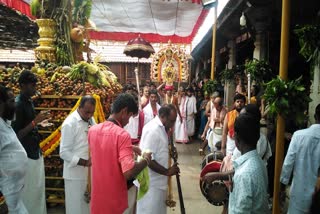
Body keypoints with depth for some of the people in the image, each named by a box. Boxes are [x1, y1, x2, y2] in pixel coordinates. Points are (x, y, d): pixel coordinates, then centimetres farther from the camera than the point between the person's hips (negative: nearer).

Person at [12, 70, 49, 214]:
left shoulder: (29, 101, 8)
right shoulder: (18, 104, -18)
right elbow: (17, 134, -20)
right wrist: (35, 121, -25)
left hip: (35, 152, 9)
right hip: (26, 155, -9)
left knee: (38, 188, 18)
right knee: (29, 191, 5)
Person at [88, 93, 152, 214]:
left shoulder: (92, 130, -2)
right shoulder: (122, 135, -23)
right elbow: (129, 173, -29)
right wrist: (146, 160, -13)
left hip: (97, 199, 6)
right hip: (115, 202, -6)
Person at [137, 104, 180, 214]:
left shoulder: (161, 128, 6)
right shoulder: (152, 130, -23)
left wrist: (169, 150, 2)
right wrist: (167, 171, -21)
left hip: (158, 181, 9)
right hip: (151, 183, -9)